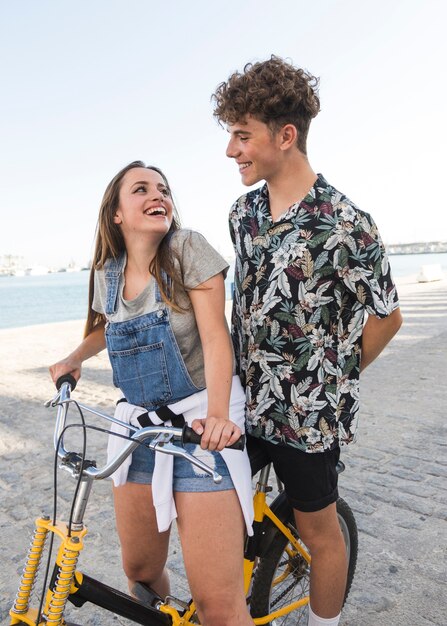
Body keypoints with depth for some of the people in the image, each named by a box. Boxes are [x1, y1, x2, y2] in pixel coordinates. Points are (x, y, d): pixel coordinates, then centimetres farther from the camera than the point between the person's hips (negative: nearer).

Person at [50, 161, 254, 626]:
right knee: (140, 569, 18)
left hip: (200, 422, -5)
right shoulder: (106, 273, 5)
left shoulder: (188, 249, -10)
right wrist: (74, 358, 10)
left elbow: (214, 334, -17)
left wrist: (217, 413, -30)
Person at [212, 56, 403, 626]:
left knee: (318, 529, 14)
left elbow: (386, 316, -8)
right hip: (245, 396, 6)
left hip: (306, 411, -6)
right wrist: (242, 373, 12)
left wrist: (331, 381, 0)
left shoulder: (343, 224, -18)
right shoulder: (243, 211, 2)